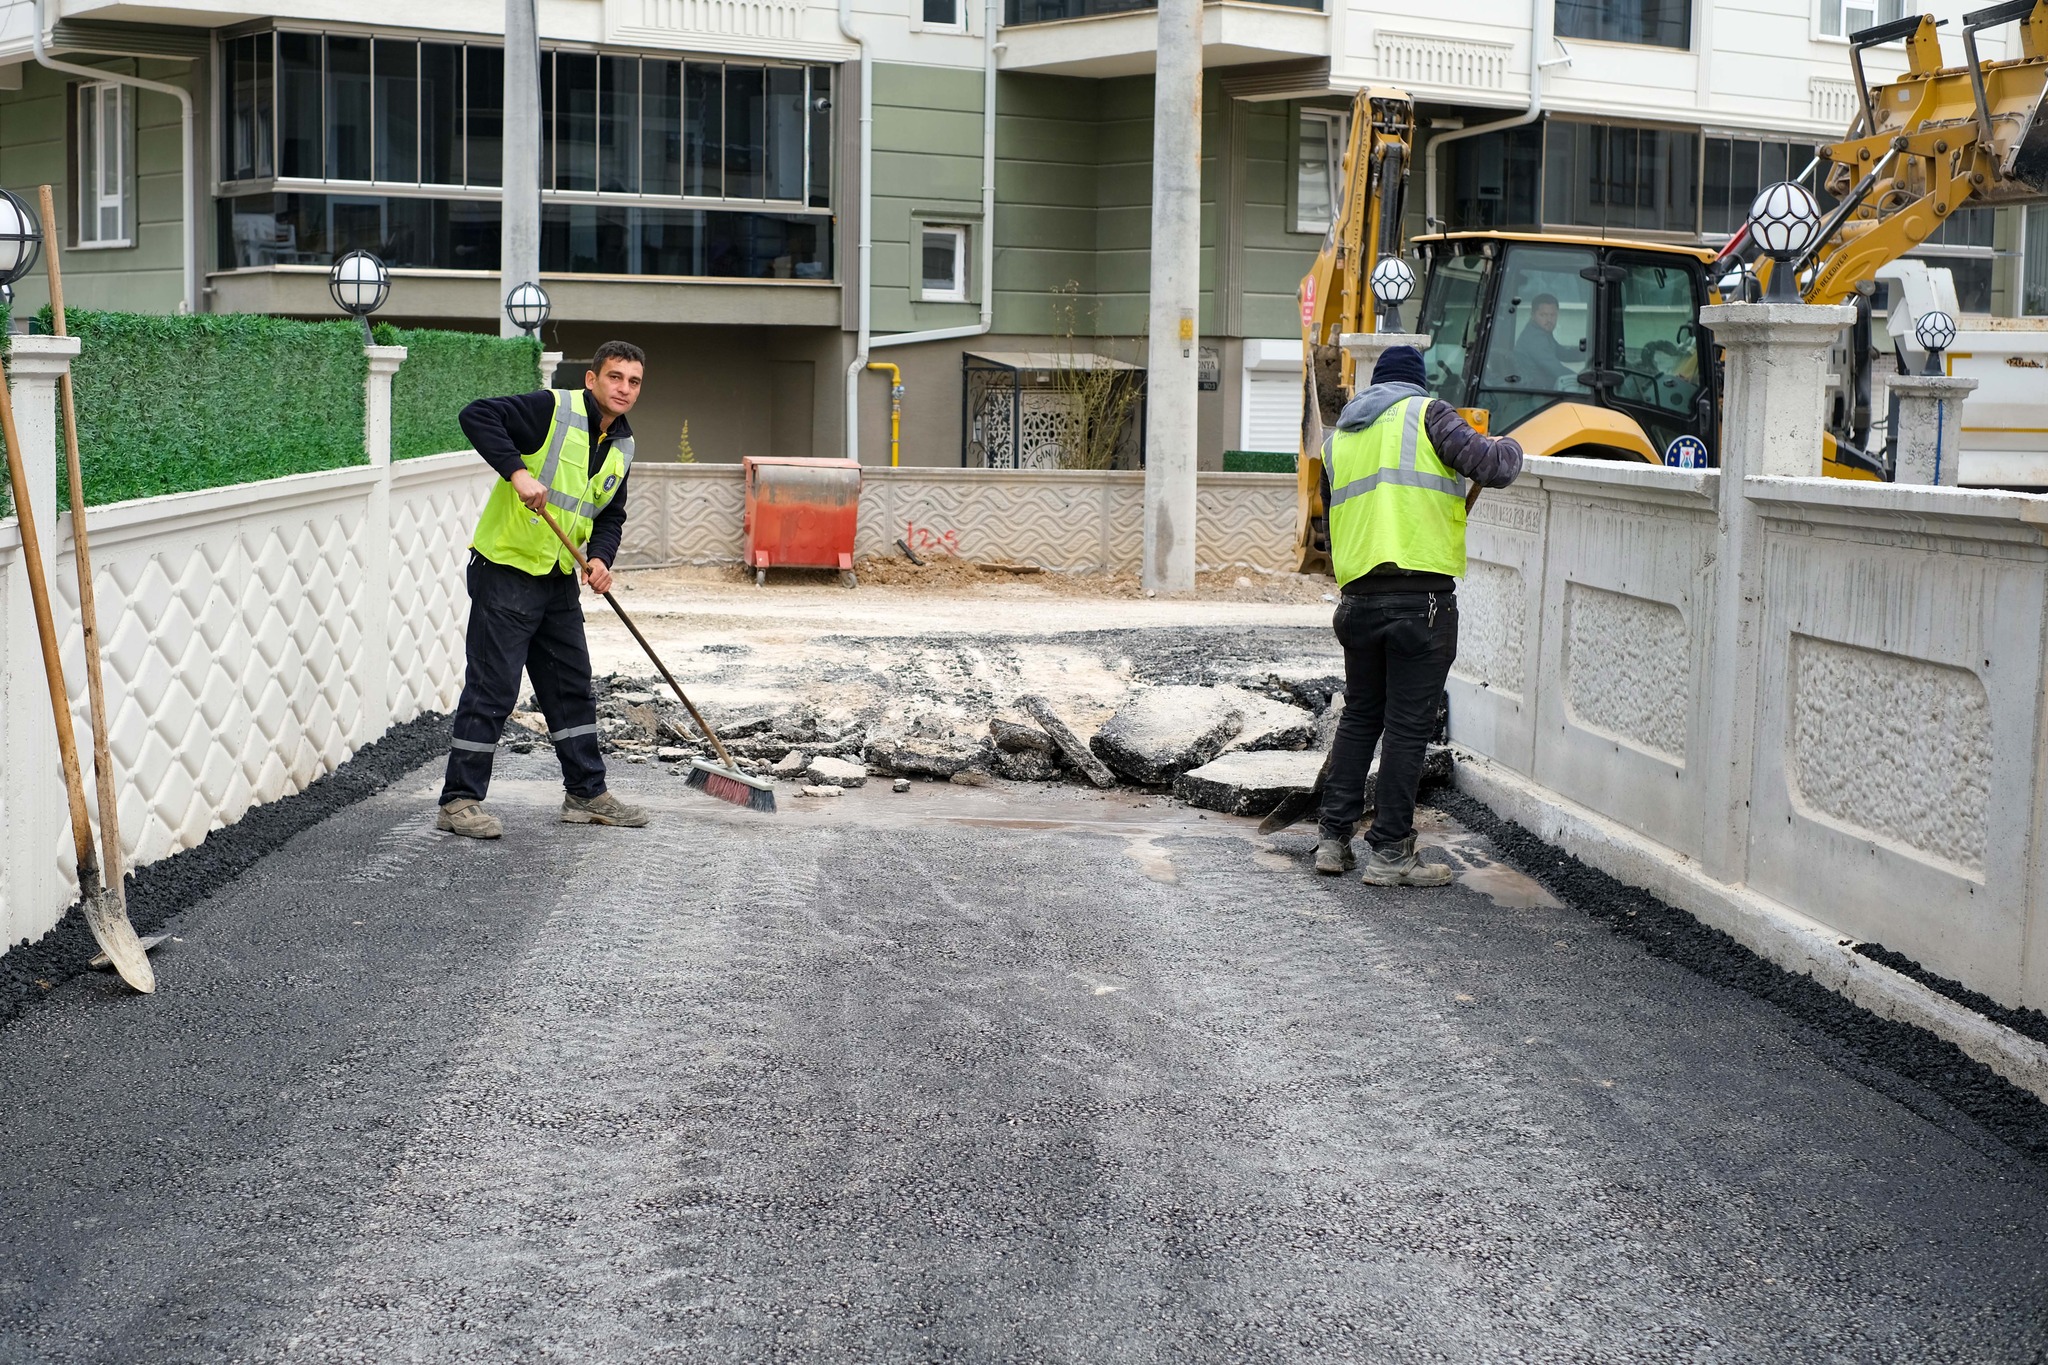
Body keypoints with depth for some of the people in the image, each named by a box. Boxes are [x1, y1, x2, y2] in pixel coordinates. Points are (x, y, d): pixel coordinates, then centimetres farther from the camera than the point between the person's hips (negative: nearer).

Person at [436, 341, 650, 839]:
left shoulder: (622, 448, 10)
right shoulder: (552, 410, -13)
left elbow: (609, 516, 16)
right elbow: (477, 415, -22)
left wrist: (600, 557, -4)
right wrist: (517, 471, -33)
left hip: (559, 580, 8)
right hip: (505, 571, -8)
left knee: (572, 686, 14)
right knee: (492, 688, -6)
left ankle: (586, 793, 25)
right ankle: (460, 801, 2)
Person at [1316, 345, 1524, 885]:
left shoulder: (1337, 439, 20)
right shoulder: (1428, 414, 2)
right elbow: (1489, 466, -9)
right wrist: (1507, 447, 12)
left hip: (1358, 597, 6)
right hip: (1423, 596, -5)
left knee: (1359, 717, 17)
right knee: (1408, 724, -1)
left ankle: (1334, 840, 16)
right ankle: (1390, 854, 2)